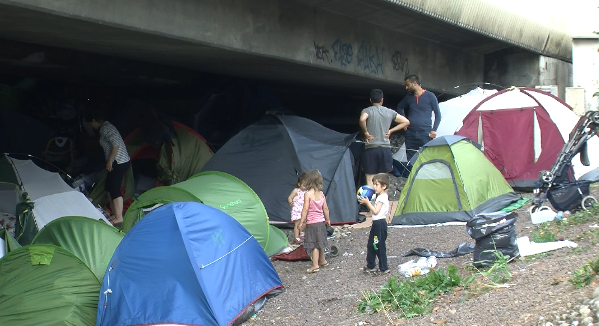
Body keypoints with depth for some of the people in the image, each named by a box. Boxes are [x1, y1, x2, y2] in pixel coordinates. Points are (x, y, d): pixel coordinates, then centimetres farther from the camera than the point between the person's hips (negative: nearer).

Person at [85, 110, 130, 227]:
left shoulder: (105, 128, -13)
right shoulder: (106, 127, 18)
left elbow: (116, 144, -23)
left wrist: (109, 161, -19)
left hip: (118, 162, -11)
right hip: (121, 161, 11)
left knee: (114, 189, -10)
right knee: (109, 188, 15)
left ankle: (118, 218, -8)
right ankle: (114, 214, 22)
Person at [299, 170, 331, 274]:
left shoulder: (308, 194, -16)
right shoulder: (321, 194, 2)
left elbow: (305, 209, -17)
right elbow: (325, 208, 8)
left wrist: (302, 222, -11)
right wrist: (327, 219, 20)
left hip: (312, 223, -6)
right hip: (321, 222, 6)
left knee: (314, 244, -4)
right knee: (320, 242, 20)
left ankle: (315, 265, -5)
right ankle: (322, 261, 33)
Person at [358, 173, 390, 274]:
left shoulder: (382, 197, -16)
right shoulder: (381, 196, 15)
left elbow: (375, 211, -21)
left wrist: (367, 202, -17)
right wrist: (366, 202, 8)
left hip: (380, 223, -11)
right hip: (376, 223, 11)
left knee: (379, 246, -4)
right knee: (371, 245, 16)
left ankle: (384, 268, 3)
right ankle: (370, 266, 24)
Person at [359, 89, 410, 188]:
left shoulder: (367, 110, -2)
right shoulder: (390, 112, 9)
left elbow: (362, 119, -25)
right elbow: (406, 122, 13)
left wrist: (365, 133, -9)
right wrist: (390, 131, 11)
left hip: (370, 148, -3)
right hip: (385, 148, 3)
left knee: (370, 179, 0)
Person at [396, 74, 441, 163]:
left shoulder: (430, 96, -1)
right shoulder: (409, 97, 11)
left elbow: (438, 115, 3)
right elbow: (399, 108, 28)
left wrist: (434, 130, -6)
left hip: (425, 134, -4)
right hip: (410, 134, 4)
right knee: (411, 161, 3)